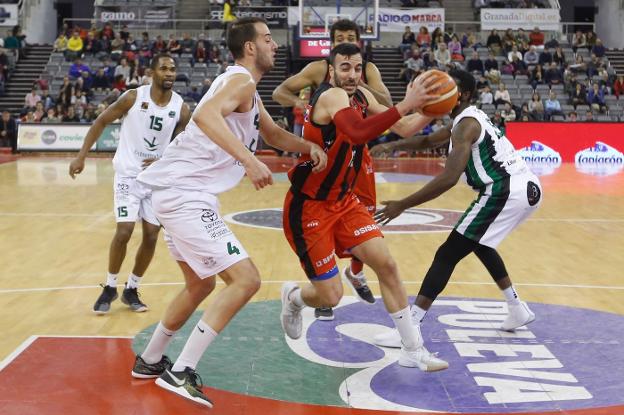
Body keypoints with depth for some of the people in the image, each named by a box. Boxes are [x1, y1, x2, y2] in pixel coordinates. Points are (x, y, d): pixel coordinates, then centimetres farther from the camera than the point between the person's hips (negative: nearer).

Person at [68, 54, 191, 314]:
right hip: (128, 174, -3)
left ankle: (131, 290, 19)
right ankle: (110, 287, 8)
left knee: (151, 236, 2)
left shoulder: (181, 109, -6)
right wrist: (81, 156, -6)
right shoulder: (133, 97, -12)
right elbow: (101, 122, -3)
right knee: (124, 231, -12)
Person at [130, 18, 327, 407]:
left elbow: (275, 134, 31)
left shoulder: (247, 90, 19)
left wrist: (309, 146, 12)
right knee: (245, 279, -13)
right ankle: (181, 373, -11)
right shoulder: (242, 80, -12)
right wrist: (249, 160, -39)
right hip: (186, 194, -11)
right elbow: (206, 115, -32)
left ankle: (149, 361, 36)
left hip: (180, 192, 11)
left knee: (201, 284, 24)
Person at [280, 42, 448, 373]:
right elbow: (357, 132, -44)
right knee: (330, 295, -5)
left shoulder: (362, 96, 4)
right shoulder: (331, 97, -23)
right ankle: (292, 297, 32)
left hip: (343, 201, 8)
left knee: (386, 264, -2)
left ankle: (413, 351, 7)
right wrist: (405, 105, -50)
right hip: (308, 207, -8)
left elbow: (404, 129, 8)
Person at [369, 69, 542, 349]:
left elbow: (449, 178, -21)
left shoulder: (467, 124, -9)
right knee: (479, 243, 32)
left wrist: (403, 205, -18)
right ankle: (517, 310, 37)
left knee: (448, 255, -9)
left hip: (503, 192, -10)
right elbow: (429, 141, 35)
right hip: (529, 188, 10)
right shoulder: (471, 118, 21)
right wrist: (393, 146, 20)